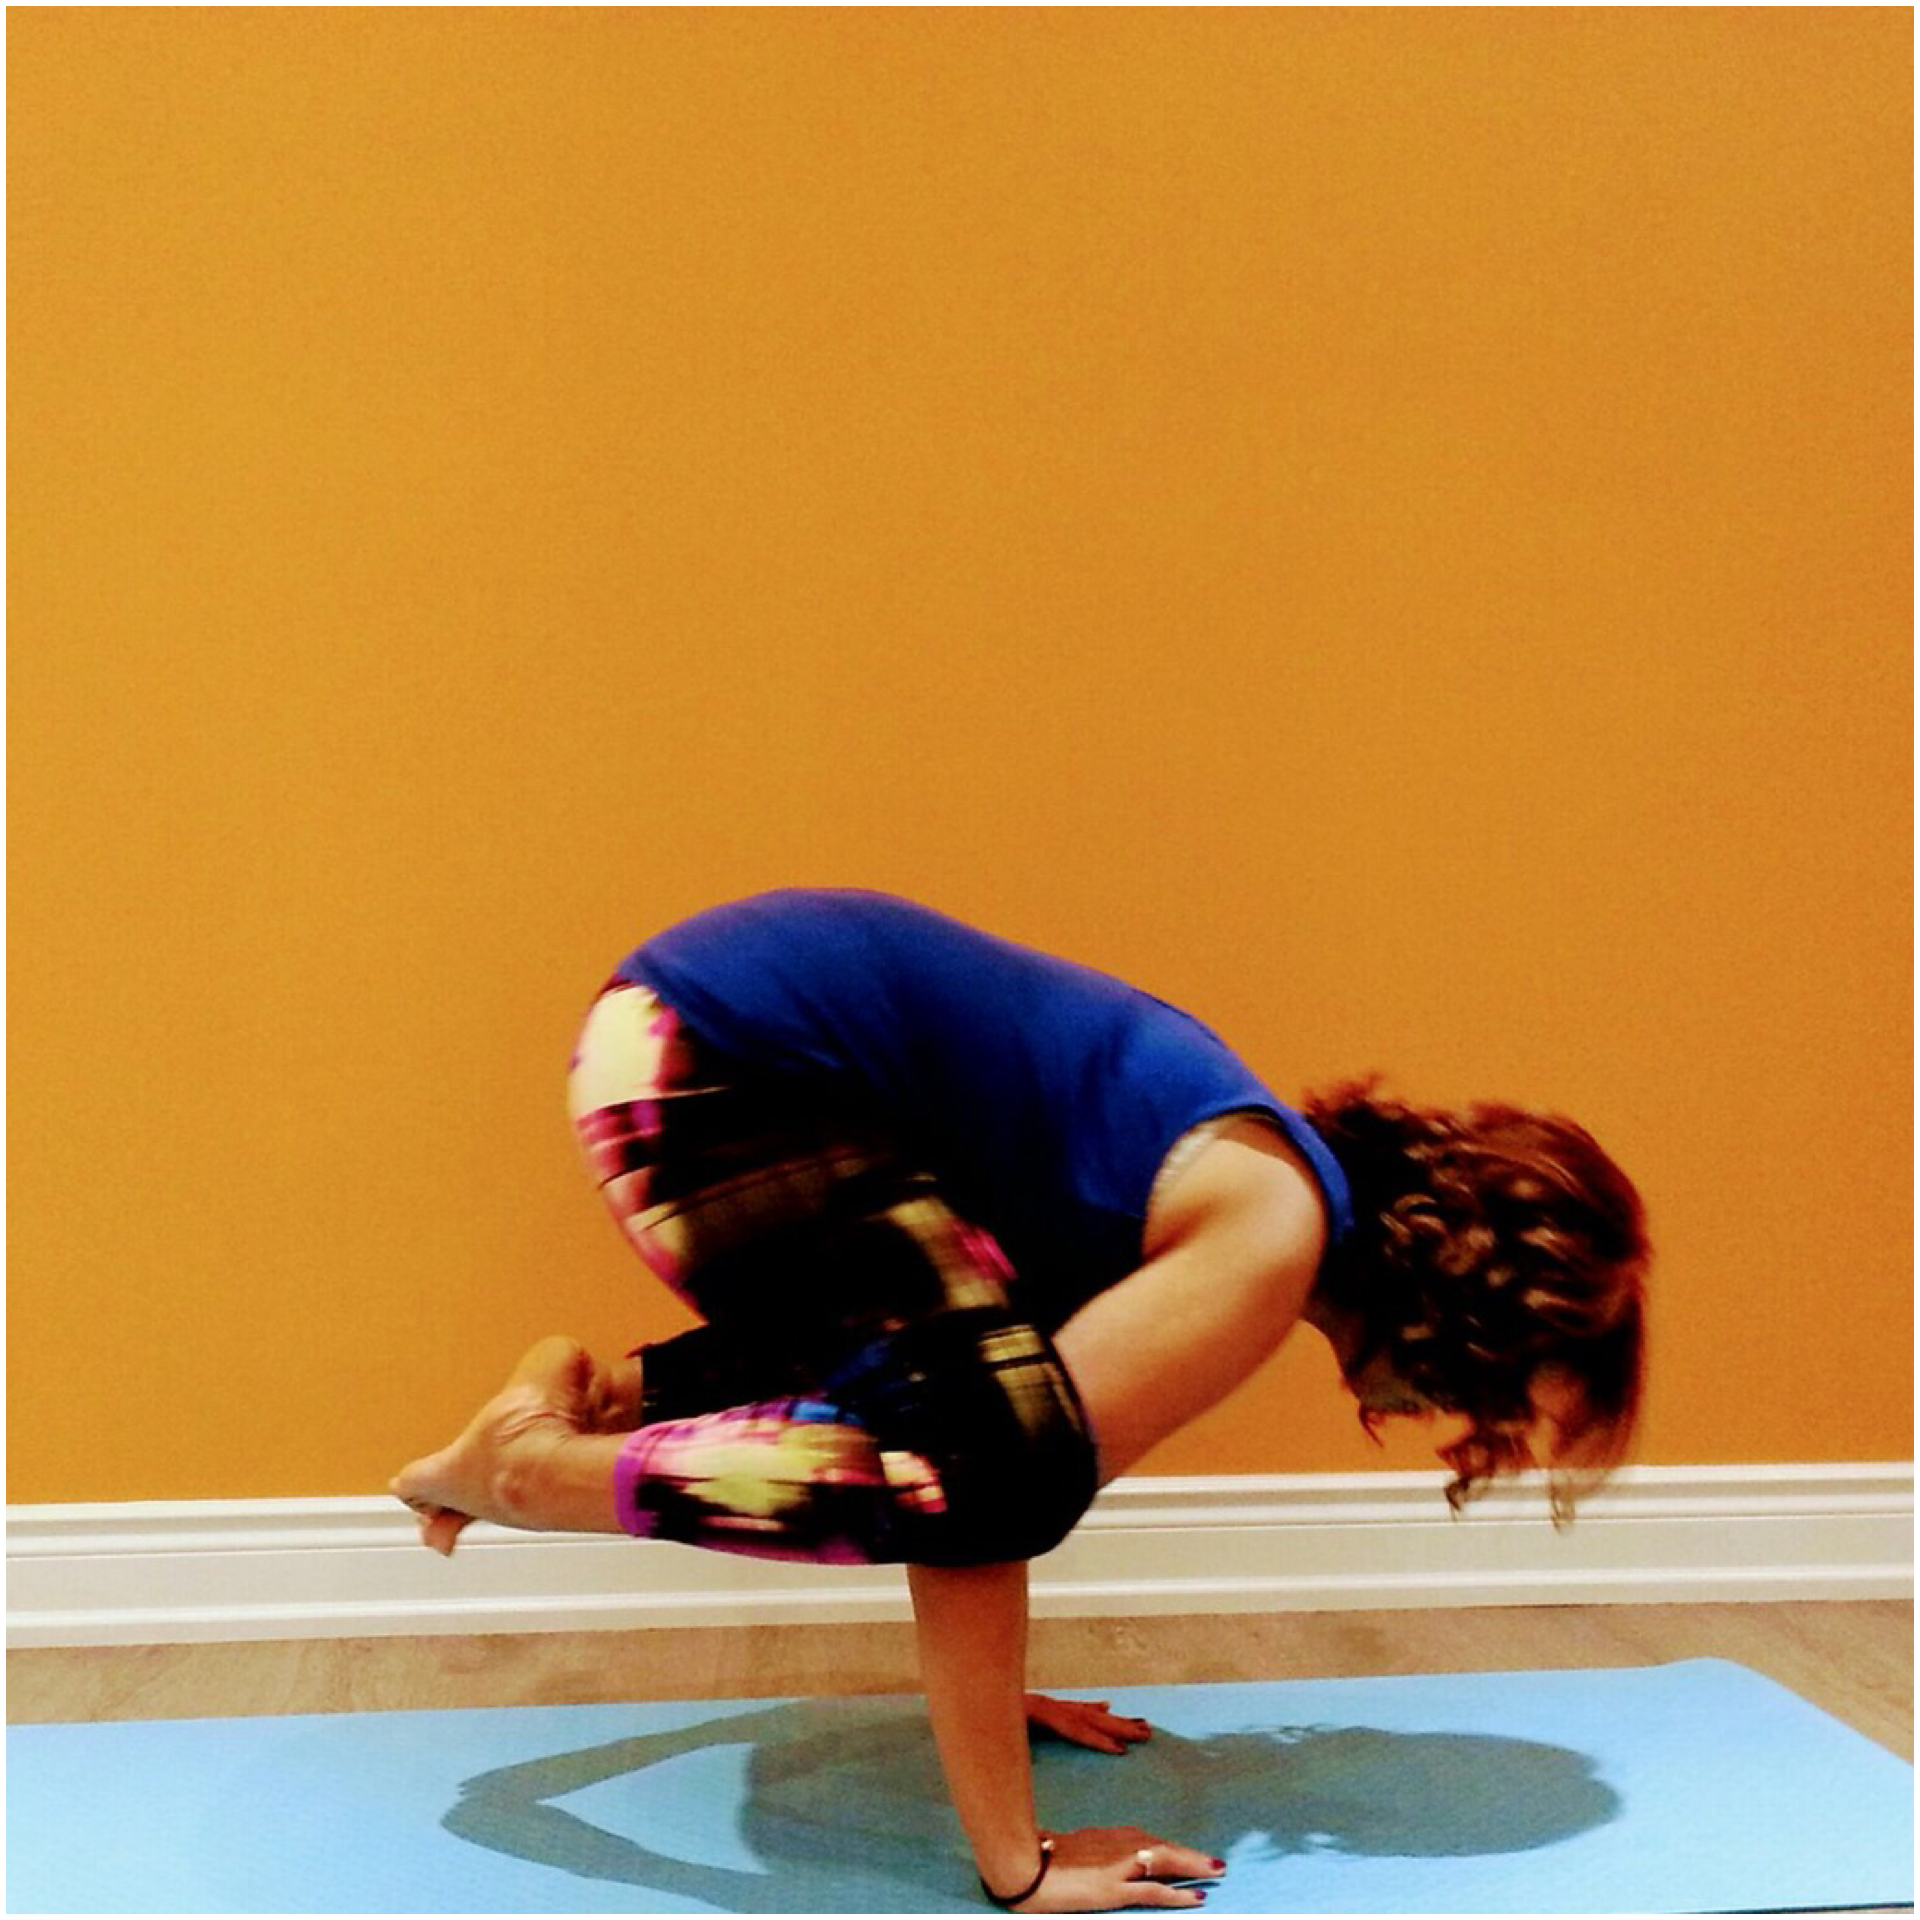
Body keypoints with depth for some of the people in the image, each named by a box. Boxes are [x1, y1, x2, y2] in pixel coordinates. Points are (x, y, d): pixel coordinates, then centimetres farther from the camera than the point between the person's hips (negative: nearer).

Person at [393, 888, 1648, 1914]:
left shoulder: (1248, 1176, 14)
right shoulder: (1271, 1239, -14)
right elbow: (993, 1487, -18)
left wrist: (986, 1691, 25)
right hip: (713, 1061, -10)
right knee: (1002, 1468, -18)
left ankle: (606, 1394, 21)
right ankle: (543, 1466, -5)